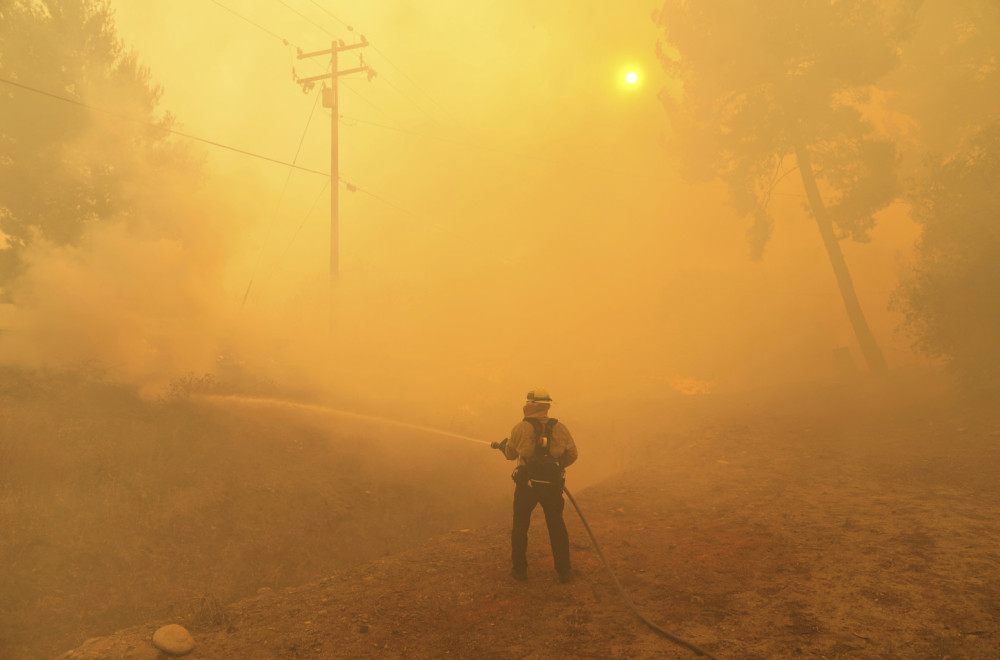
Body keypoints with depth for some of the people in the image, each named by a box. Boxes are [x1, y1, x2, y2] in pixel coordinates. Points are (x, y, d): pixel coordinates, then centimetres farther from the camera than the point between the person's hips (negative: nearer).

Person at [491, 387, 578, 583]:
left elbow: (510, 454, 3)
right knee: (557, 527, 15)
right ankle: (564, 571, 17)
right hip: (552, 485, 2)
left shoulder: (521, 427, -7)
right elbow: (572, 454, 1)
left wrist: (502, 445, 25)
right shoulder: (559, 428, -2)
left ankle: (519, 569, 20)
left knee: (520, 526, 15)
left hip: (527, 483, -1)